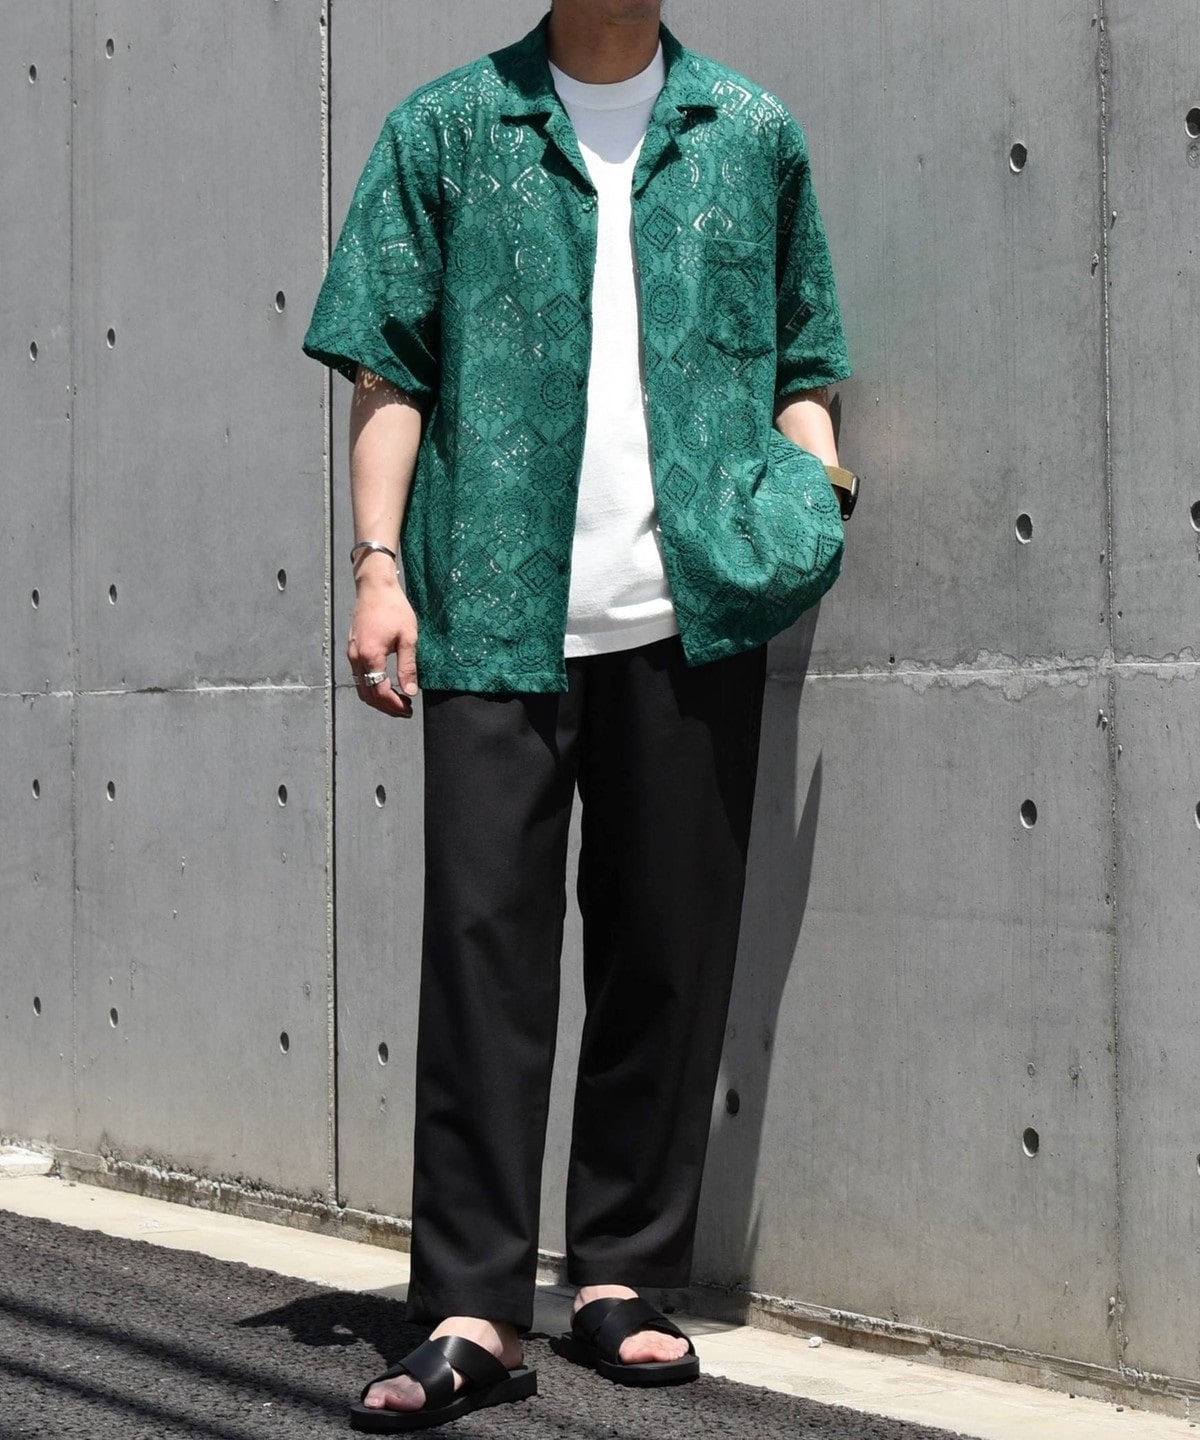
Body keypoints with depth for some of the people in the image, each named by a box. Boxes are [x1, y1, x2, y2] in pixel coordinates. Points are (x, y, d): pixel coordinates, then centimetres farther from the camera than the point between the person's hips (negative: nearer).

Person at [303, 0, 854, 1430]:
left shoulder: (754, 134, 15)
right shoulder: (444, 130, 11)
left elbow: (803, 353, 18)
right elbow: (392, 364, 6)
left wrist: (811, 470, -2)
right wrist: (376, 567, -3)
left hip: (692, 612, 2)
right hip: (497, 610, -1)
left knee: (668, 949, 4)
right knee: (482, 938, -5)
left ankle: (622, 1278, 15)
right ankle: (472, 1312, -2)